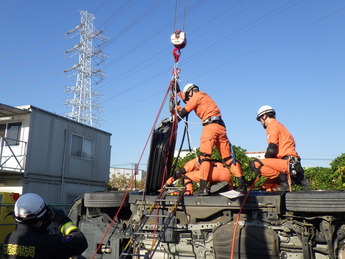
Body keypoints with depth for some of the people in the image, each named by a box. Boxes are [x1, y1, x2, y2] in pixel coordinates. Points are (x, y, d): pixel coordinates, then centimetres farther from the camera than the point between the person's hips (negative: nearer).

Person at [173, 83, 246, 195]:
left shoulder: (196, 96, 5)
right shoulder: (204, 95, 29)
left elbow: (183, 113, 5)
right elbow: (188, 102, 43)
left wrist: (176, 107, 23)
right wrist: (178, 92, 48)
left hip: (210, 125, -8)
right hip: (221, 127, 8)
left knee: (204, 156, -10)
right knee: (228, 157, 6)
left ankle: (203, 188, -17)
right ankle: (242, 184, 3)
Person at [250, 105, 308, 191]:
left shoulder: (272, 125, -5)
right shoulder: (278, 125, 25)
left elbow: (272, 150, -15)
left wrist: (265, 160, 3)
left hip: (286, 161, -10)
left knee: (255, 164, -19)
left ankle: (283, 180, -16)